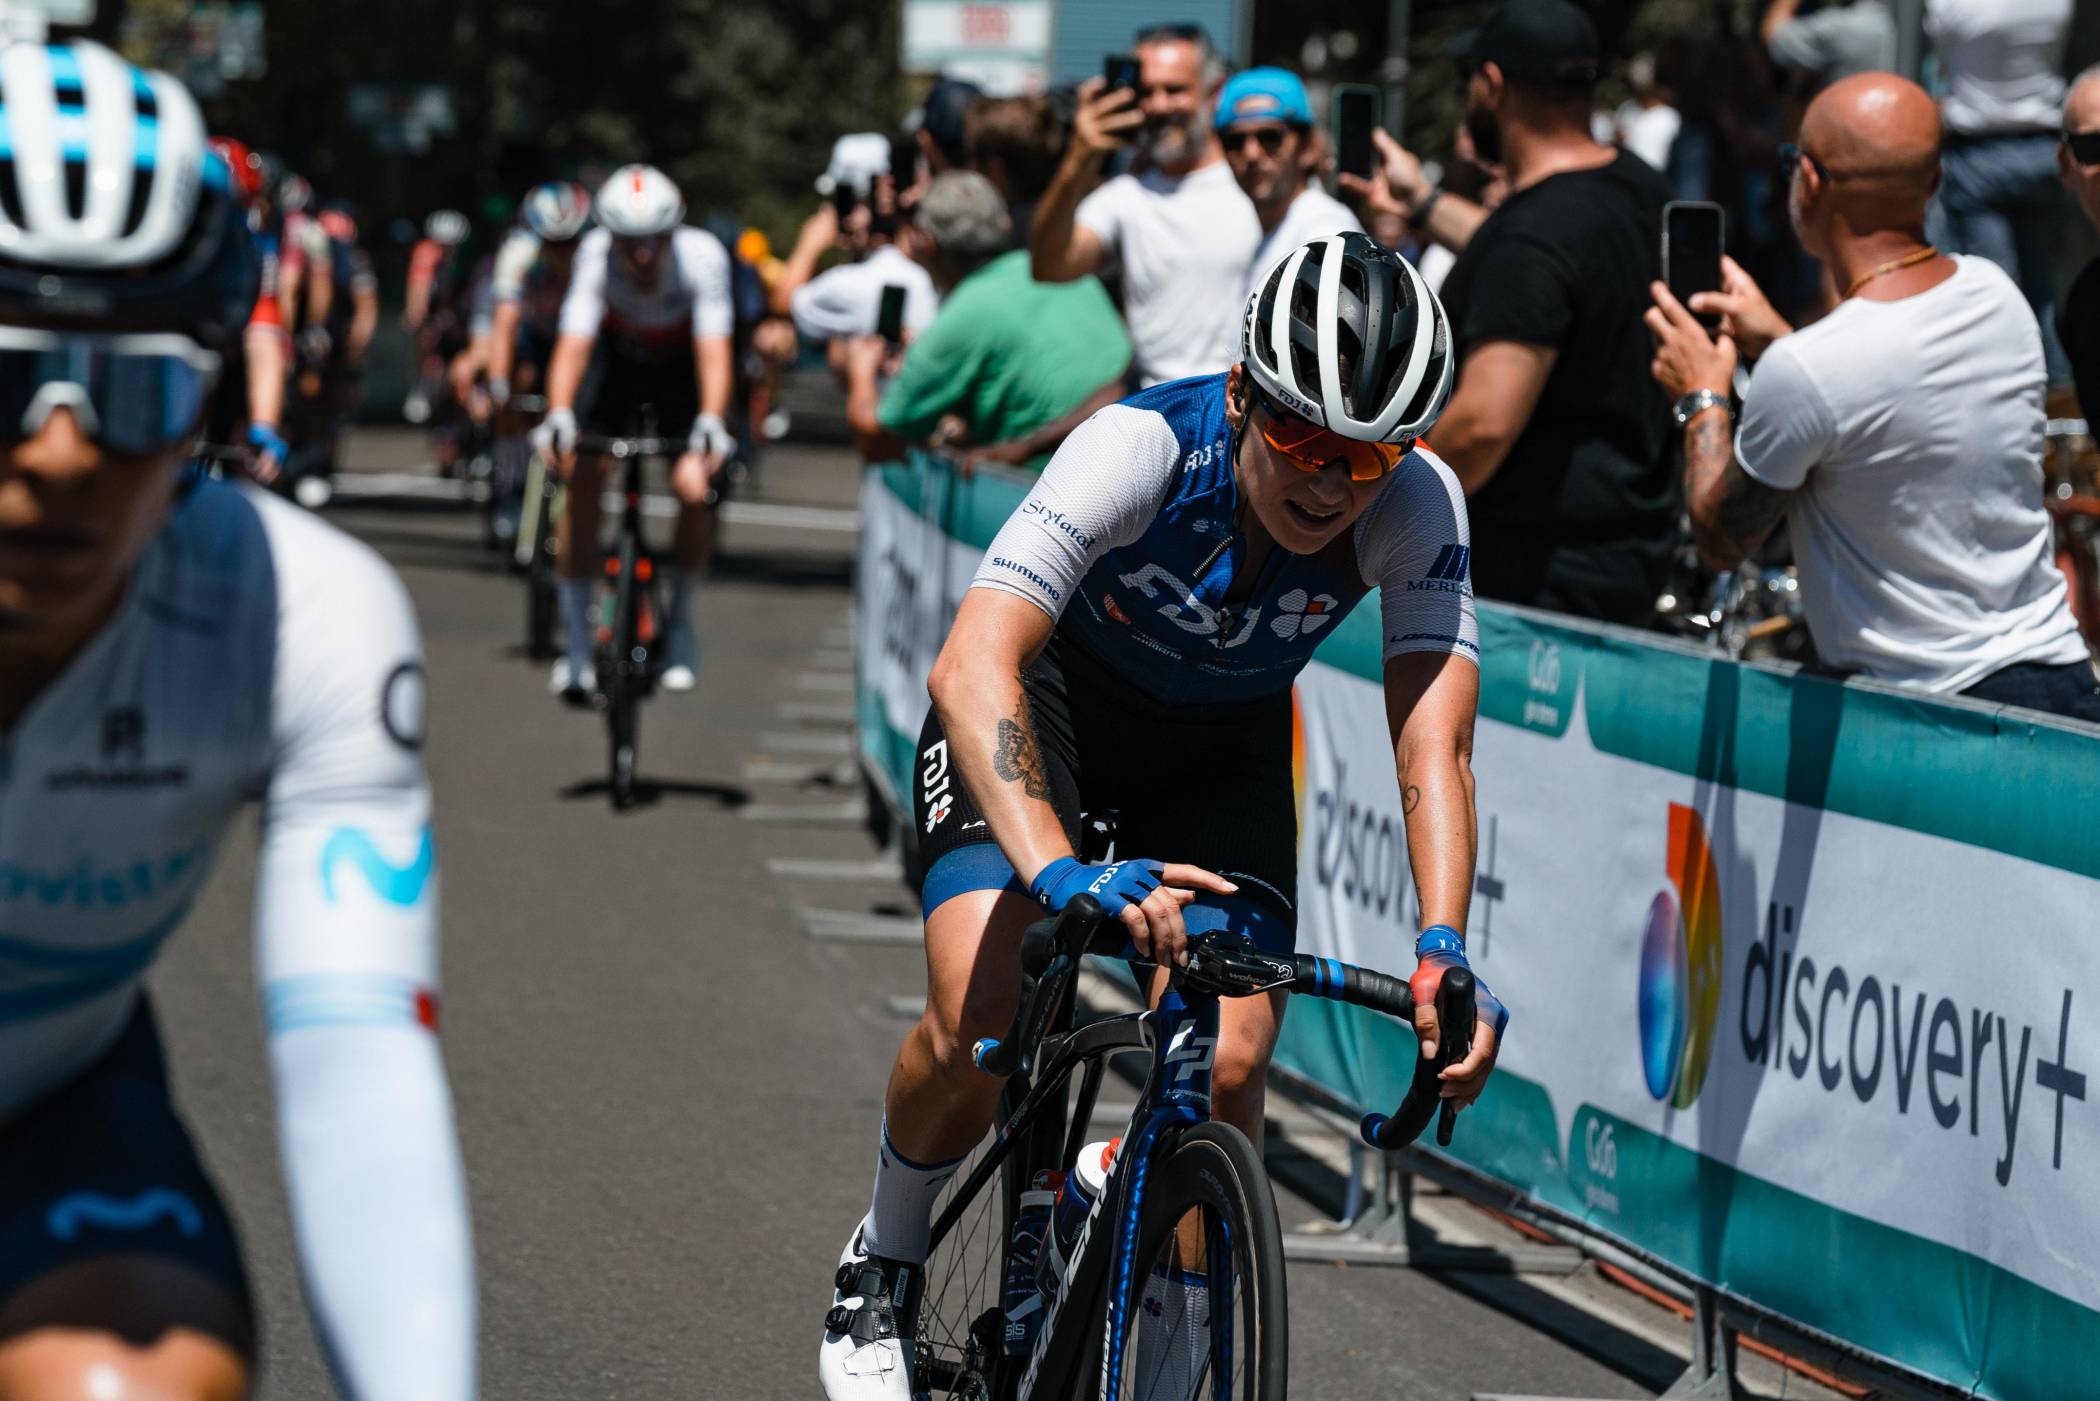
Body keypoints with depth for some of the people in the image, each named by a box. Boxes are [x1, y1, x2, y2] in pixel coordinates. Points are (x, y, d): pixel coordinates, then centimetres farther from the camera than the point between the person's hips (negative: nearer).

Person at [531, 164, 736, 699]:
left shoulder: (702, 257, -34)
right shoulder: (596, 255, -32)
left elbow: (714, 351, -40)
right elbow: (573, 343, -40)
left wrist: (710, 427, -55)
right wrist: (558, 418, -55)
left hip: (681, 364, 0)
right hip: (616, 358, 0)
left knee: (696, 487, -18)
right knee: (583, 481, -15)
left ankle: (679, 618, 7)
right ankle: (578, 642, -5)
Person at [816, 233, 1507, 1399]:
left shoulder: (1416, 507, -29)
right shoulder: (1141, 449, -36)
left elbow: (1431, 749, -33)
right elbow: (974, 666, -46)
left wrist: (1442, 953, -50)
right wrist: (1059, 872, -61)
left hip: (1221, 745, 2)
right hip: (1051, 698, -2)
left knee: (1228, 1067, -17)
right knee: (975, 1019, -23)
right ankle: (882, 1271, 7)